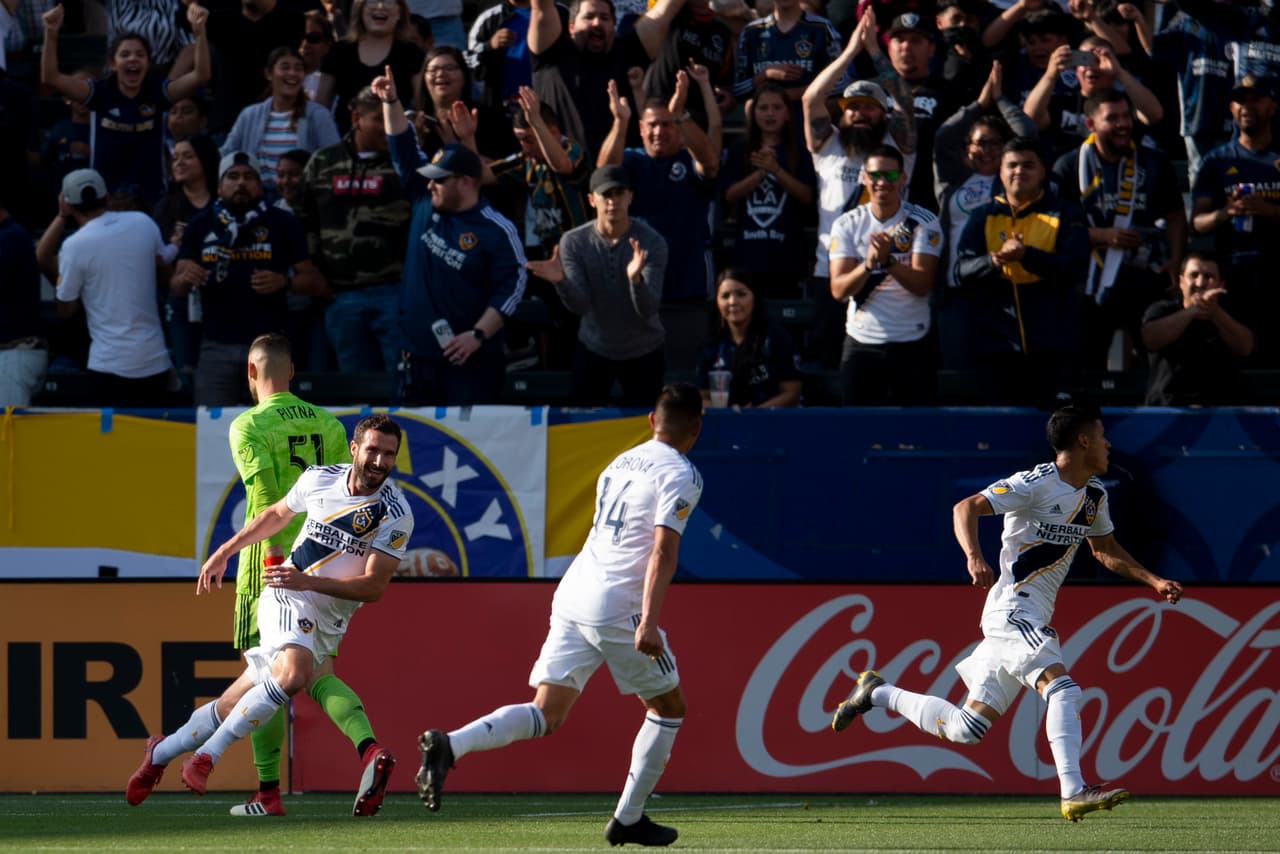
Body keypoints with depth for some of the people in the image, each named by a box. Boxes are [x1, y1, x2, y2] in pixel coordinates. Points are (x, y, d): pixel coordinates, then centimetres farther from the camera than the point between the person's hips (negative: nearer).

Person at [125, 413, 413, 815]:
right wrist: (224, 552, 24)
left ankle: (161, 752, 26)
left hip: (328, 625, 1)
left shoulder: (396, 515, -11)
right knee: (292, 673, -32)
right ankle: (206, 756, -20)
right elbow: (277, 514, 18)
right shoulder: (319, 479, -3)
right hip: (286, 599, -1)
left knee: (234, 707, 3)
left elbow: (373, 587, -15)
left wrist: (309, 582, -26)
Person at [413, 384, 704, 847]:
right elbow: (663, 552, -15)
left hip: (572, 595, 6)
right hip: (617, 607, -6)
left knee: (545, 715, 0)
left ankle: (449, 745, -23)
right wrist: (649, 621, -22)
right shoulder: (681, 476, -4)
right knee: (669, 707, 14)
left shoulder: (619, 464, 20)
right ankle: (628, 819, 15)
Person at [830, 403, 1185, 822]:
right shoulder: (1037, 483, -13)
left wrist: (1154, 581, 17)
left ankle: (878, 693, 25)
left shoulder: (1095, 493, 13)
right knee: (1062, 688, -26)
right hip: (1013, 610, -9)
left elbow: (1106, 550, 29)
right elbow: (966, 508, -17)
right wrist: (974, 557, -35)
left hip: (1034, 619, 9)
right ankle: (1073, 792, -32)